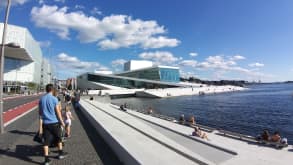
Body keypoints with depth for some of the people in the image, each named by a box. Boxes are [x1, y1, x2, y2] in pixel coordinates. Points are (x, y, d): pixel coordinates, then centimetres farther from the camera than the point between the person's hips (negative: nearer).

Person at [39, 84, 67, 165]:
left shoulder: (41, 99, 4)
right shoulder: (54, 99, -11)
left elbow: (40, 113, 12)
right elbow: (58, 112, -10)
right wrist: (62, 122, 0)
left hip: (45, 123, 4)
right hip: (54, 122, -4)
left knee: (46, 141, 8)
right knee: (58, 138, 16)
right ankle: (60, 153, 30)